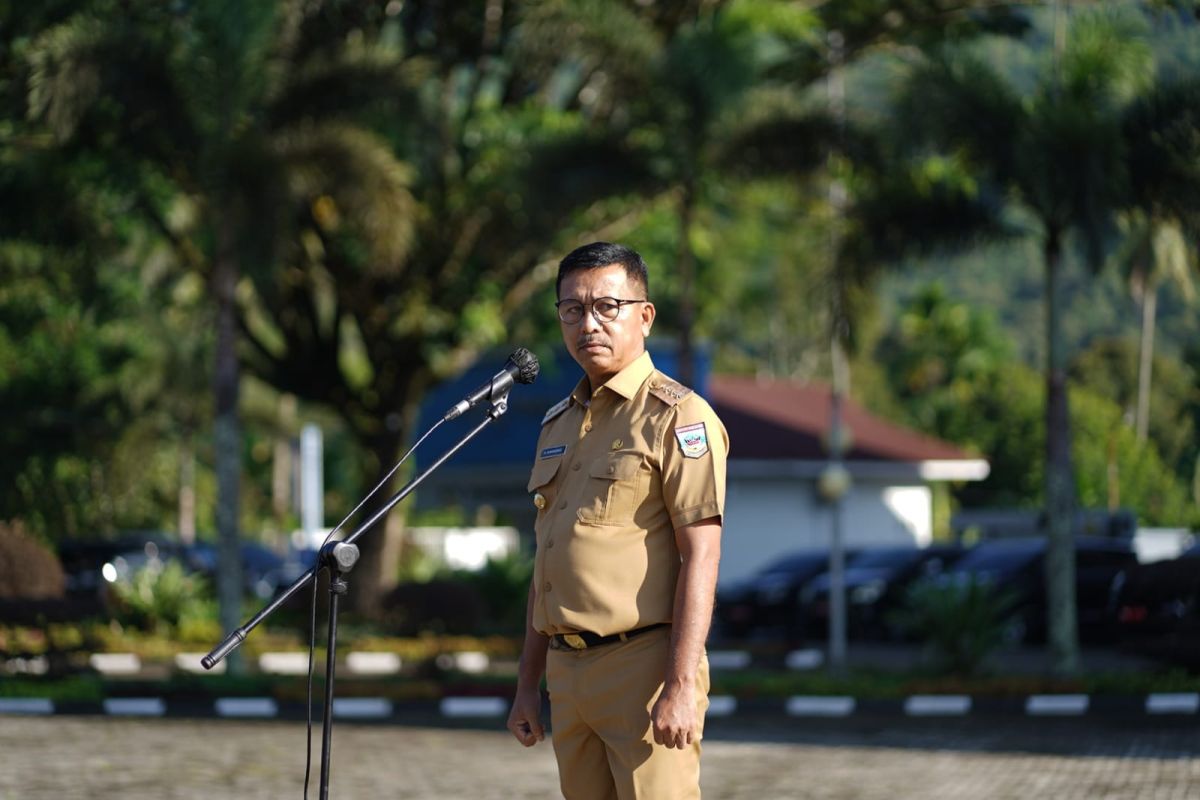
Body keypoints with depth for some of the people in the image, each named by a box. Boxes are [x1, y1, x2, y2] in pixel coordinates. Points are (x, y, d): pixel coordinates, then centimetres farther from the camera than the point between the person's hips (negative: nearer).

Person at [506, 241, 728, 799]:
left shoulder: (677, 417, -6)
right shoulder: (559, 425, 18)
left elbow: (700, 558, -14)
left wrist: (681, 687, -21)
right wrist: (528, 684, 18)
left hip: (644, 664, -7)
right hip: (568, 671, 7)